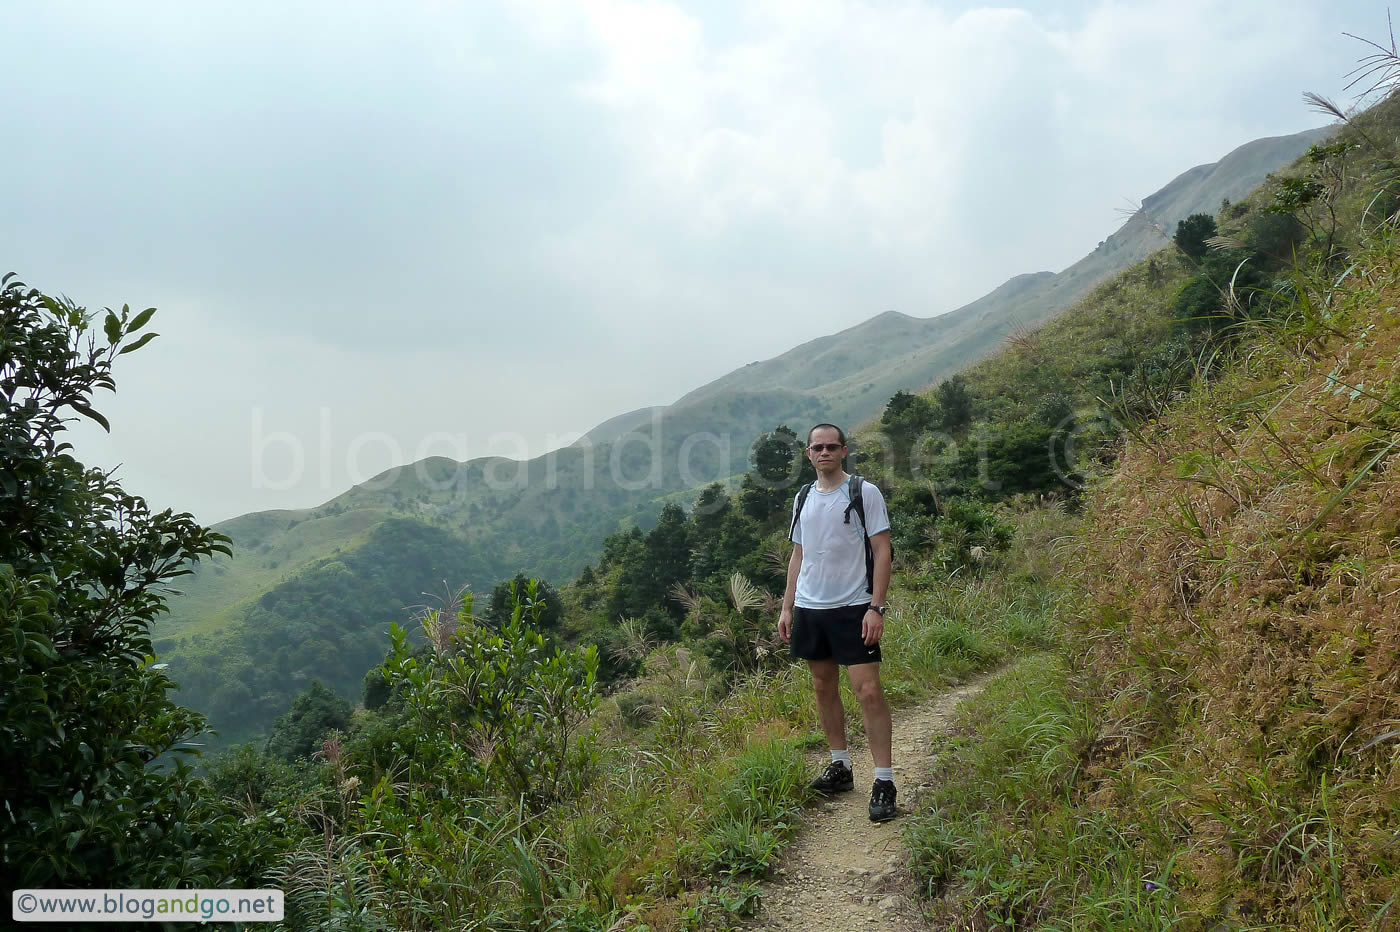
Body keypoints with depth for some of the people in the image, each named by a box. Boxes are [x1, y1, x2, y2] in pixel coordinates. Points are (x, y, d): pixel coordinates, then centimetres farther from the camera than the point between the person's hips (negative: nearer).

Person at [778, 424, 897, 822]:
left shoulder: (865, 493, -4)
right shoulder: (803, 499, 12)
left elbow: (882, 551, -7)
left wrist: (876, 607, -15)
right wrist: (787, 607, 12)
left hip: (853, 607, -6)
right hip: (809, 608, 6)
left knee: (869, 691, -10)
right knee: (824, 688, 12)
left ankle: (884, 781, -3)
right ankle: (841, 767, 26)